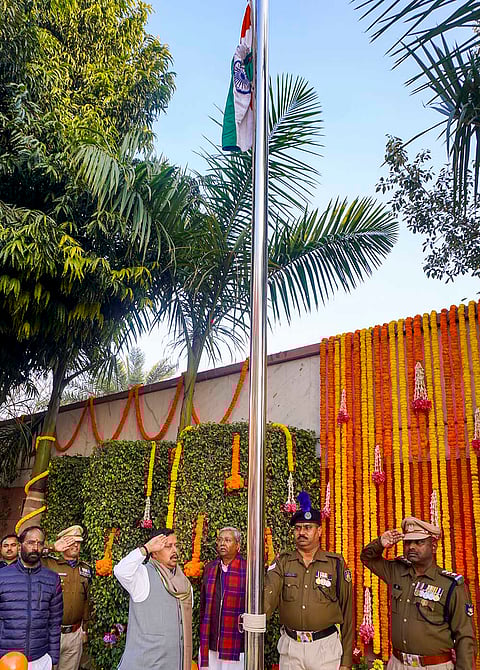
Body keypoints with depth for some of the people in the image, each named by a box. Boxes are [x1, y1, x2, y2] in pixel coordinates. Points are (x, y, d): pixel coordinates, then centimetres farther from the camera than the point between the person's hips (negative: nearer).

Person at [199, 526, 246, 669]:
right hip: (209, 644, 4)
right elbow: (203, 604, 14)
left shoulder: (247, 569, -8)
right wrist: (202, 636, 14)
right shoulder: (209, 568, 7)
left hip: (236, 645, -4)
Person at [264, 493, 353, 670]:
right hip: (290, 648, 2)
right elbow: (268, 594, -14)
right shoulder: (283, 562, 3)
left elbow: (347, 613, 0)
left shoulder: (336, 563, -2)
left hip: (325, 648, -2)